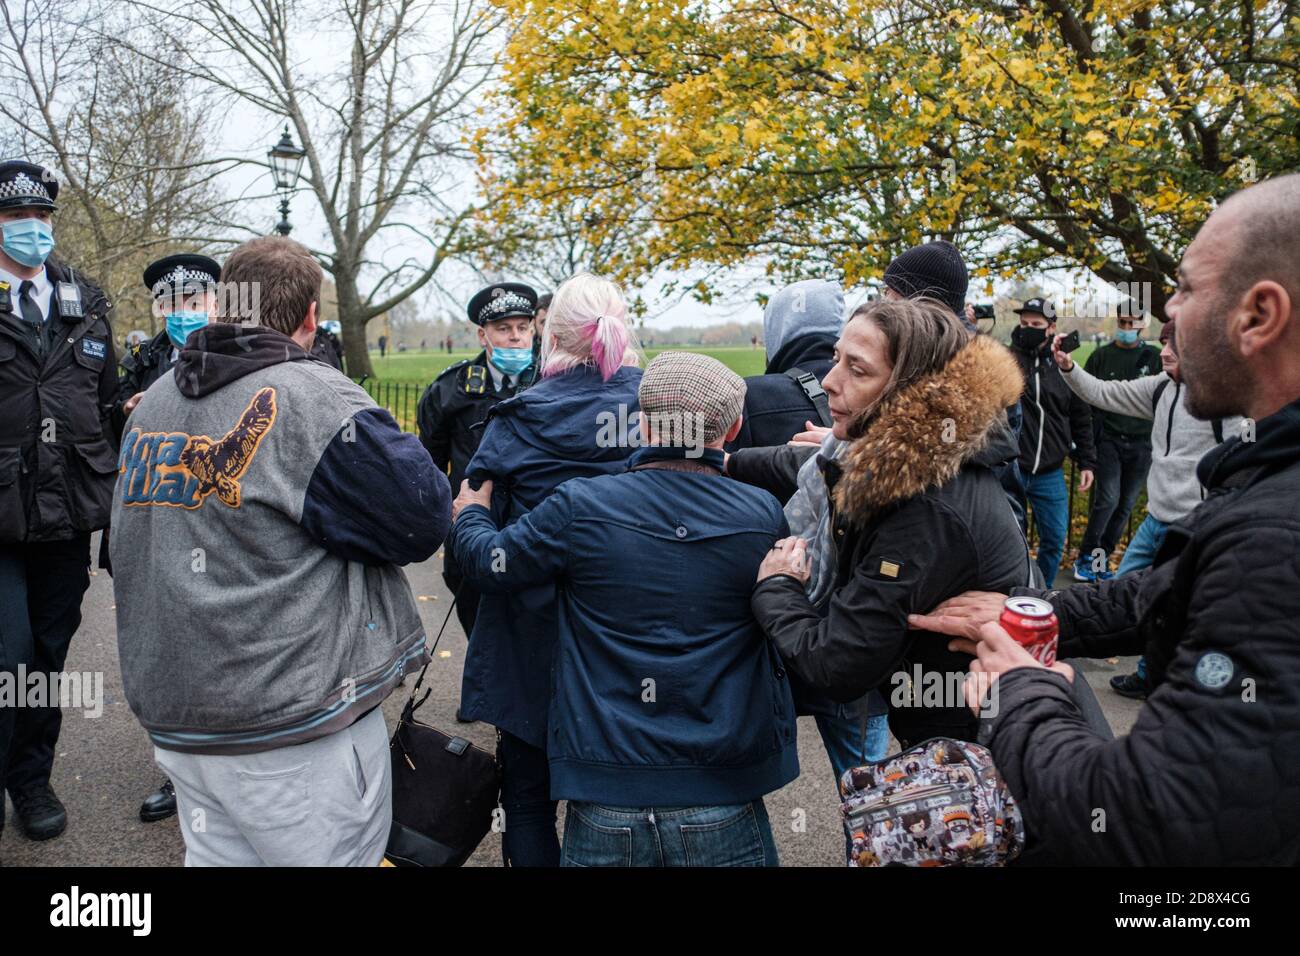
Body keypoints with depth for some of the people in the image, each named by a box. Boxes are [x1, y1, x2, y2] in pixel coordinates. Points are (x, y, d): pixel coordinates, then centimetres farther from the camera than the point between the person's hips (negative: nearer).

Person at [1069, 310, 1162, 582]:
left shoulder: (1155, 357, 6)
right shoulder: (1101, 355, 6)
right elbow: (1085, 395, 10)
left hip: (1141, 442, 2)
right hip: (1108, 439, -2)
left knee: (1126, 504, 6)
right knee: (1108, 499, -13)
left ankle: (1103, 556, 18)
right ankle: (1086, 556, 1)